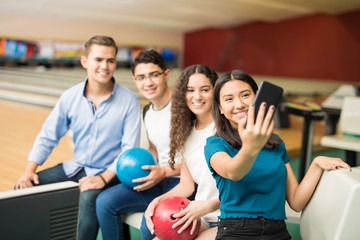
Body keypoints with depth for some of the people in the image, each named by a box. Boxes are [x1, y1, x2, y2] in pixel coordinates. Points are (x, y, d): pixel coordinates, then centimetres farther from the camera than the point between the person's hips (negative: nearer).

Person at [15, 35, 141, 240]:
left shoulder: (129, 101, -12)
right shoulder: (70, 97, -2)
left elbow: (129, 149, -14)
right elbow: (48, 137, 4)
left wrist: (104, 178, -25)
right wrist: (30, 170, -8)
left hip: (109, 172, -4)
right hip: (75, 167, 5)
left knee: (89, 198, -35)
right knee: (24, 188, -8)